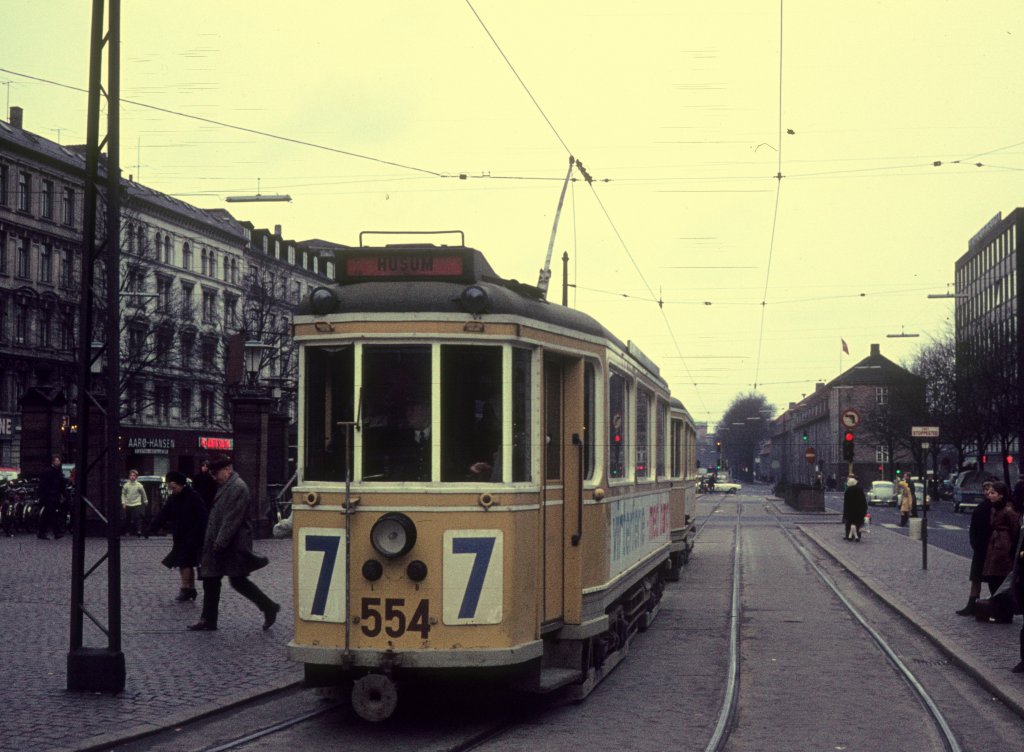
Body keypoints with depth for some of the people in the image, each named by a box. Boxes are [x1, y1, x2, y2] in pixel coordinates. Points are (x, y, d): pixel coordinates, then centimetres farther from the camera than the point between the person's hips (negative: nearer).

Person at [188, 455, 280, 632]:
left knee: (238, 581, -4)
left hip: (234, 545, -10)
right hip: (220, 545, 10)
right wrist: (213, 542, 17)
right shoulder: (225, 486, 15)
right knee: (210, 581, 9)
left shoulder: (237, 487, -17)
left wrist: (220, 542, -22)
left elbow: (232, 519, -22)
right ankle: (208, 620, 14)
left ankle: (269, 607, 8)